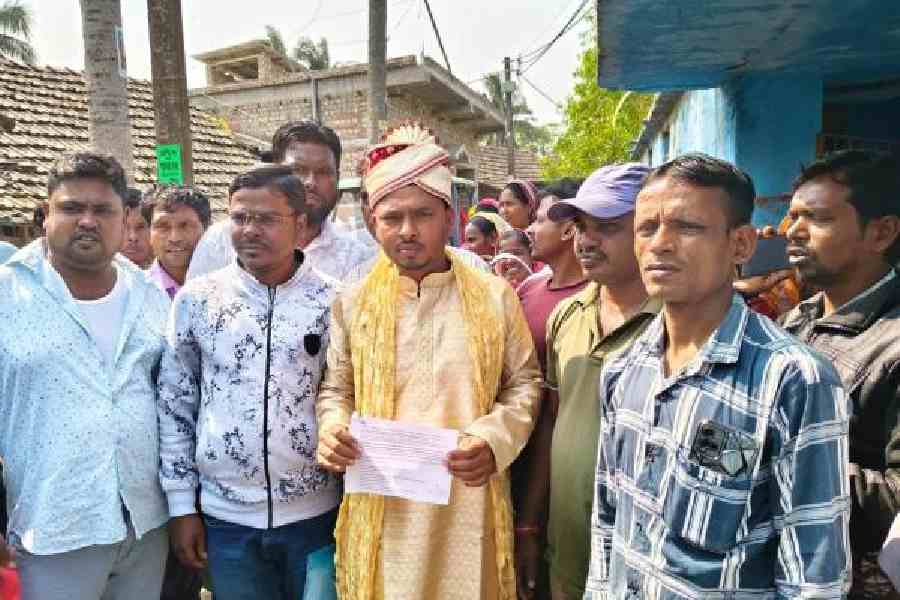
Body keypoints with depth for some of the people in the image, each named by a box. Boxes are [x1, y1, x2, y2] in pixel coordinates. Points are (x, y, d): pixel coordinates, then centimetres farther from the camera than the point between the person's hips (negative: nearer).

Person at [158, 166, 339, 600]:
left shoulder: (334, 302, -7)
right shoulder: (196, 299, -4)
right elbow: (174, 404, 2)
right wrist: (180, 504, 3)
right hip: (226, 515, 1)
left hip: (315, 513, -1)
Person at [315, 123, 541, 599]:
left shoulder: (494, 295, -1)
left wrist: (494, 439, -11)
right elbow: (335, 390, 9)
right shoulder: (352, 302, 2)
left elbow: (523, 383, 5)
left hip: (468, 502, 0)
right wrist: (332, 429, -12)